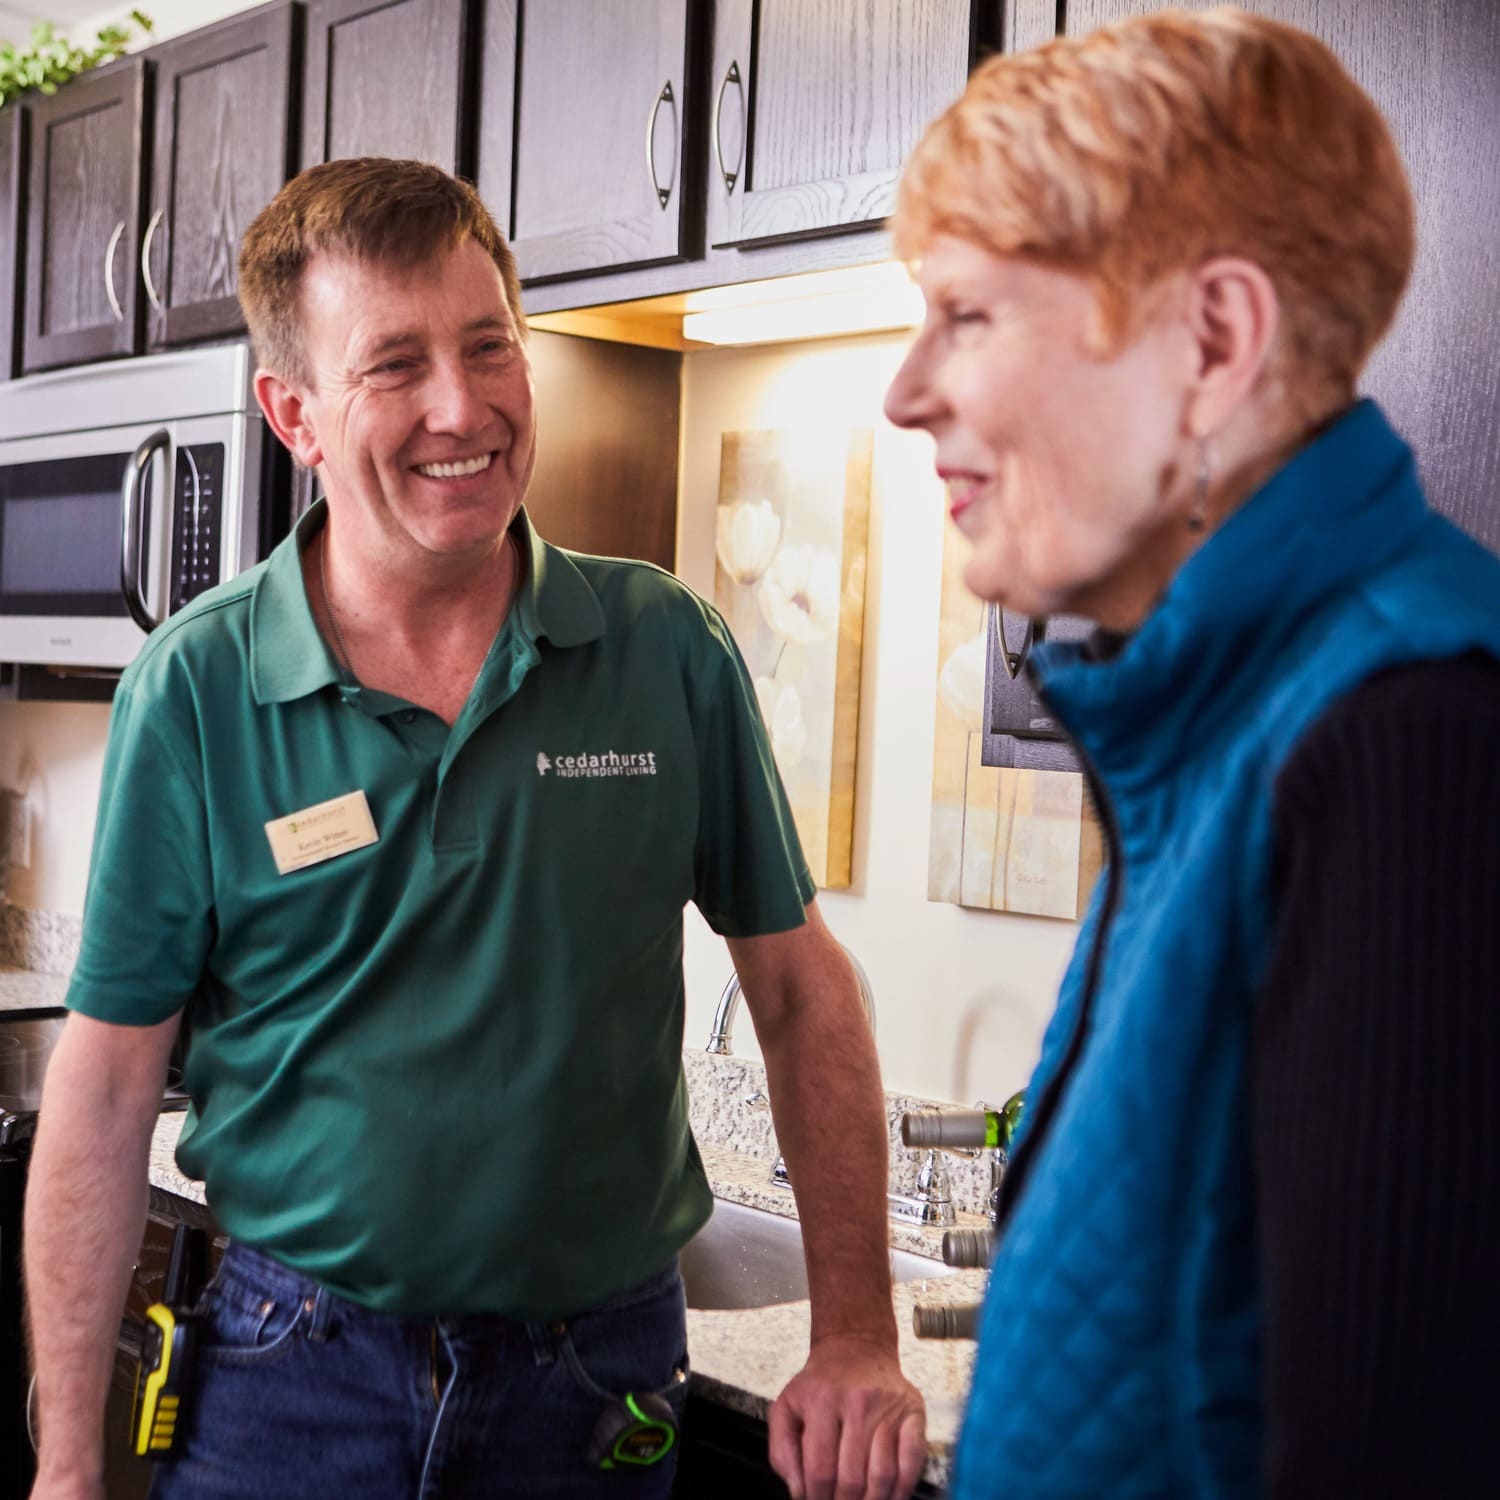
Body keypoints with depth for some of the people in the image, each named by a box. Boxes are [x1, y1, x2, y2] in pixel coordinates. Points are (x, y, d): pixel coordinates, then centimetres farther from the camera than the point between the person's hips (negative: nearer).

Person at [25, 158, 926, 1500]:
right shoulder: (193, 691, -8)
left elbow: (802, 988, 2)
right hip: (294, 1367, -1)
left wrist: (859, 1339, -3)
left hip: (601, 1368, 2)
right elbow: (107, 1086, -5)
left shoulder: (671, 654, -5)